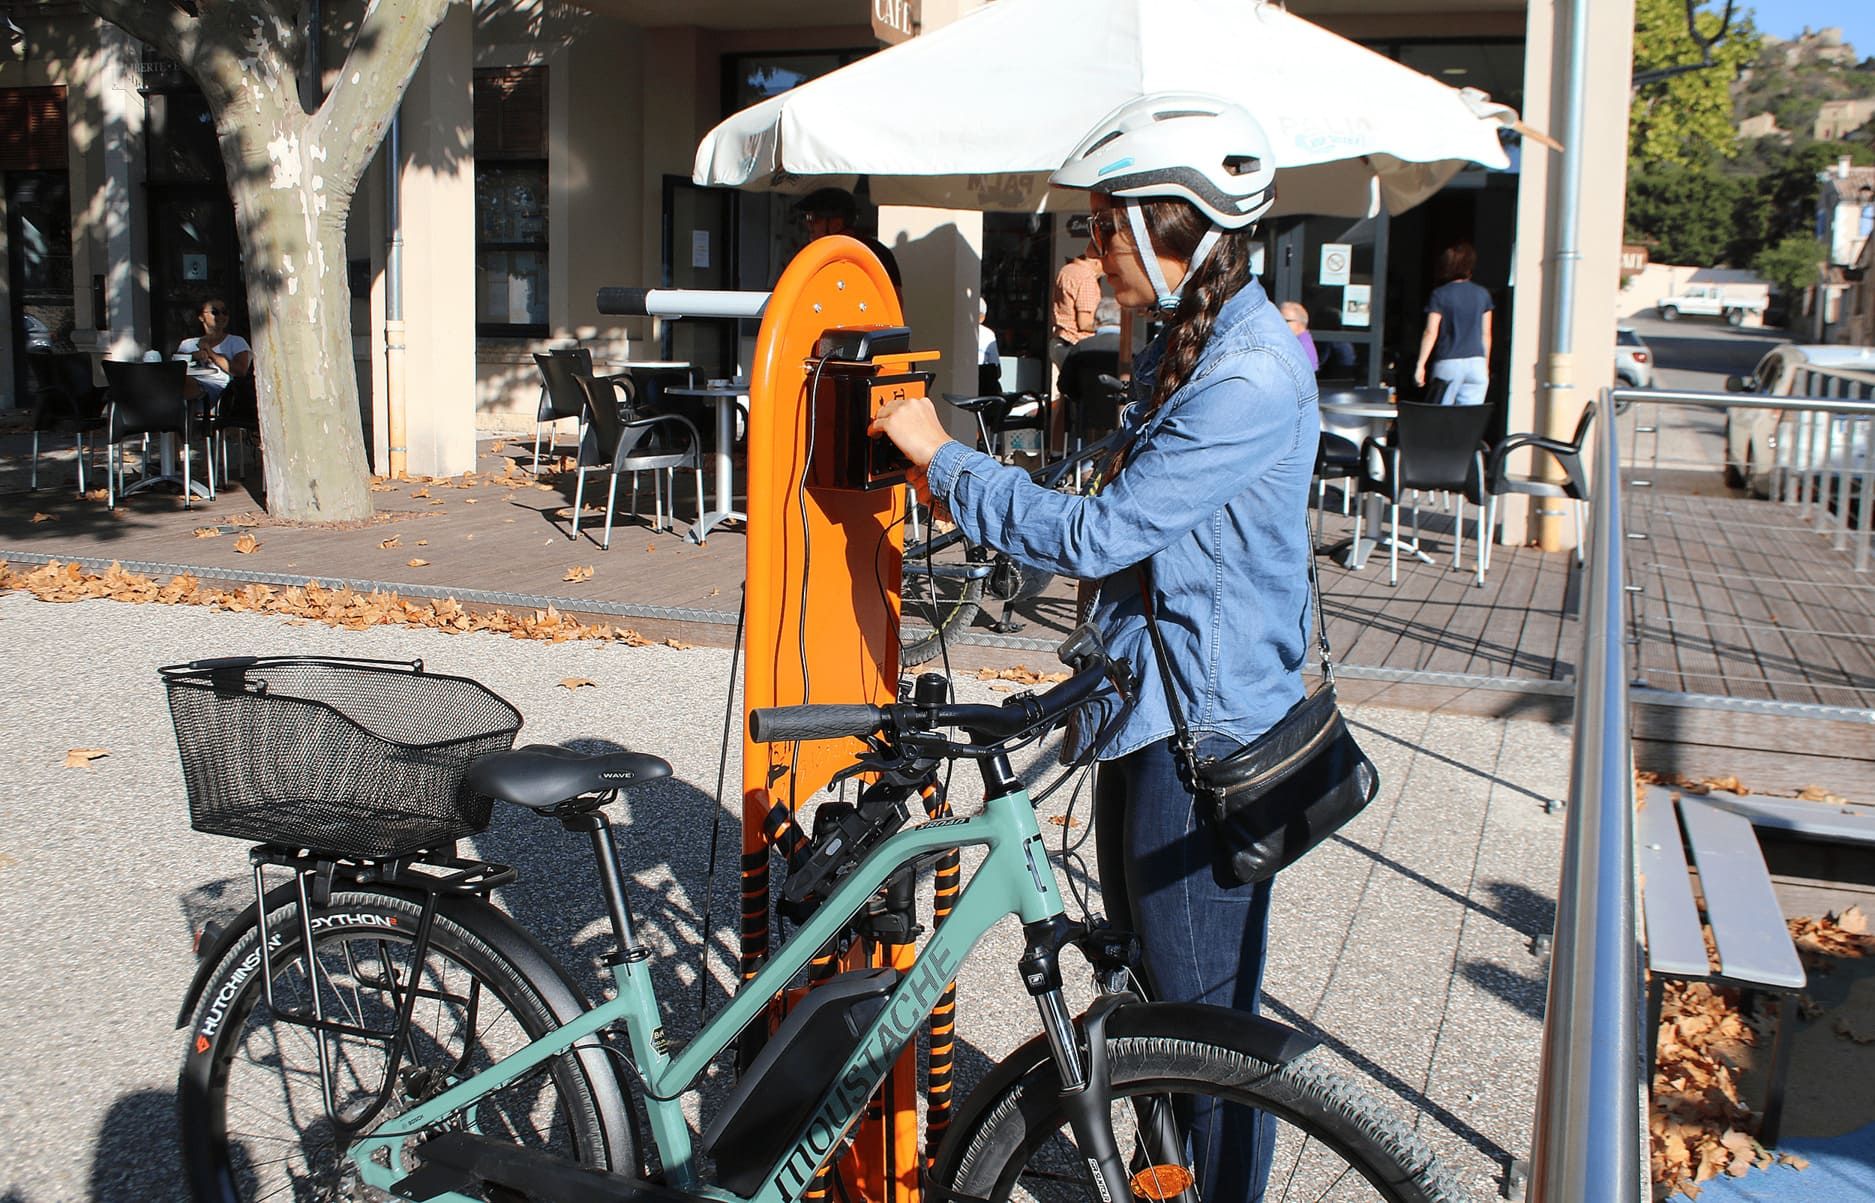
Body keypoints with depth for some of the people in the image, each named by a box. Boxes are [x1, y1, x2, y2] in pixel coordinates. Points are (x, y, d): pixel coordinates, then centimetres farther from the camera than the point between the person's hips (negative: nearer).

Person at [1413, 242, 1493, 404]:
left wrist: (1420, 365, -6)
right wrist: (1486, 366, 20)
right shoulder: (1482, 295, 6)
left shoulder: (1439, 295, -3)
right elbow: (1486, 334, 10)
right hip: (1476, 363, 3)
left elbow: (1431, 333, -9)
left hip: (1448, 363, -2)